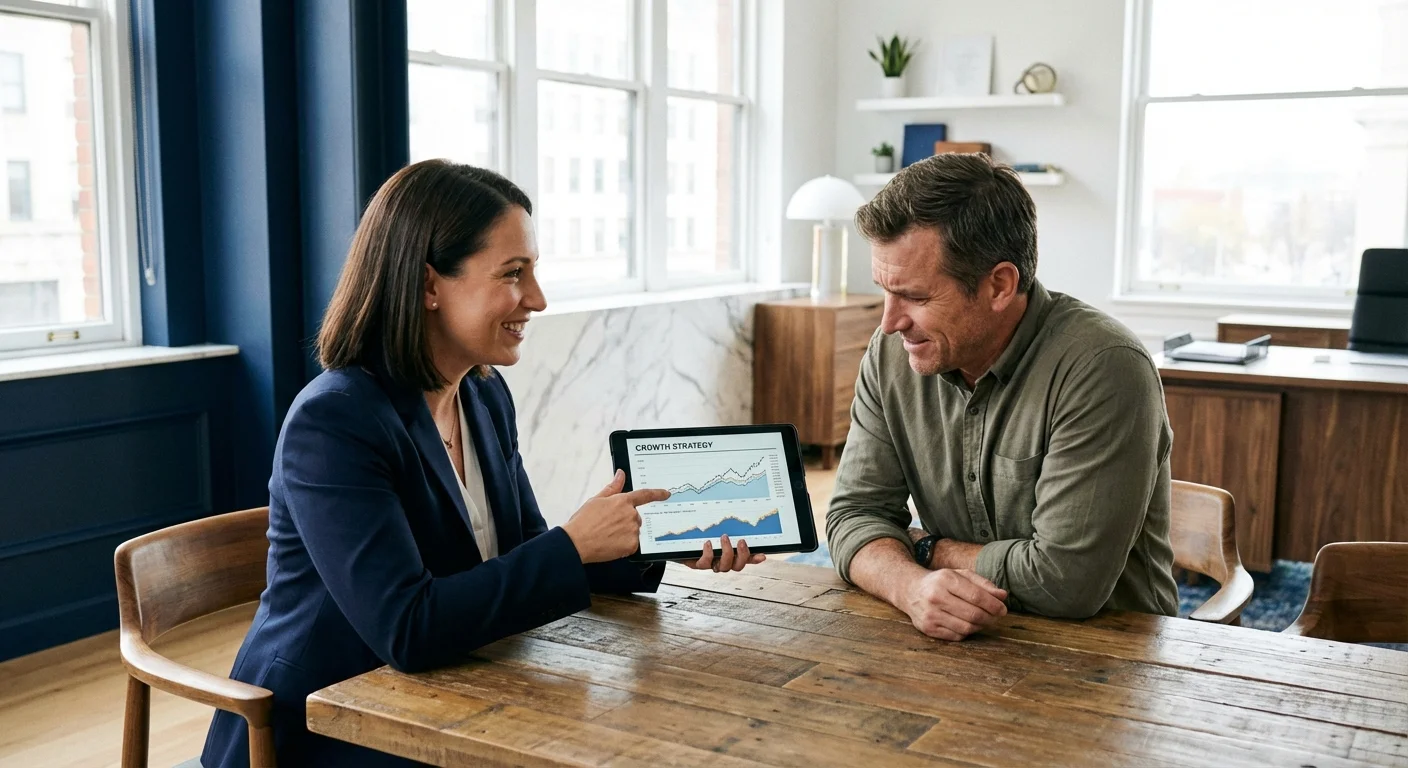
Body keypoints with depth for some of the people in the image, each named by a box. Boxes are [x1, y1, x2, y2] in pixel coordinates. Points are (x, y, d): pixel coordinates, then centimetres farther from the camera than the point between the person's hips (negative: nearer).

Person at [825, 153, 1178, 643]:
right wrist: (912, 585, -23)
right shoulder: (892, 352, -3)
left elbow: (1065, 579, -23)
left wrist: (927, 549, -9)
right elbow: (856, 512, -2)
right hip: (961, 642, 5)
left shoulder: (1103, 369, -21)